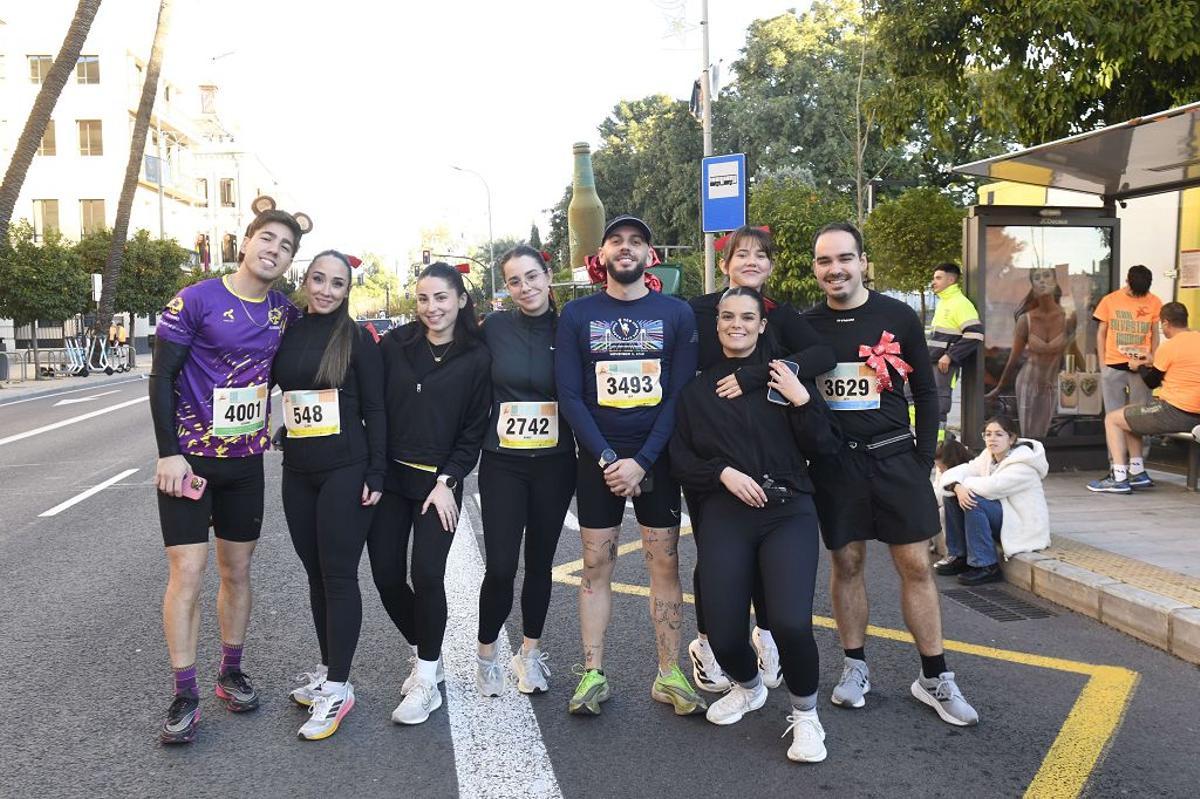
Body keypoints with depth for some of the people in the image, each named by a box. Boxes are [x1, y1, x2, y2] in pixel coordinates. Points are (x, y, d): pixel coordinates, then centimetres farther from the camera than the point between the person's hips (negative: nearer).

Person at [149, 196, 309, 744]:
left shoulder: (283, 311, 2)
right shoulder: (196, 301, -11)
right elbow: (161, 378, -10)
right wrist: (169, 453, -14)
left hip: (246, 460, 5)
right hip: (190, 457, -4)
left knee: (237, 570, 12)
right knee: (187, 574, -5)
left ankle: (231, 673, 27)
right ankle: (184, 695, 6)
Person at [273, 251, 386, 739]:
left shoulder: (357, 338, -4)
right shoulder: (286, 334, 7)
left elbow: (374, 410, -5)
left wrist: (376, 474, -10)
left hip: (346, 471, -5)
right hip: (298, 471, 5)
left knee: (338, 575, -2)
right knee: (315, 573, 13)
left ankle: (337, 687, 6)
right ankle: (328, 669, 27)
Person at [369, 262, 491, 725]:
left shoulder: (475, 358, -2)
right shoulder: (395, 344, 2)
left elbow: (473, 430, -1)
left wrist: (446, 481, -9)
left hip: (439, 482, -3)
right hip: (389, 477, 3)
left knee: (427, 575, -10)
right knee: (386, 574, 3)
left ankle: (426, 679, 7)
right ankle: (426, 655, 27)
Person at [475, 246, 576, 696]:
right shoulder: (494, 328, -2)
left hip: (554, 464, 1)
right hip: (502, 464, -1)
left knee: (540, 563, 10)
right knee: (500, 568, -4)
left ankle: (530, 653, 28)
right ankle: (487, 655, 18)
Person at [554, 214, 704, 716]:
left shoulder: (676, 313, 2)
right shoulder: (577, 314, 3)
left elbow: (680, 394, -3)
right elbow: (569, 396, -2)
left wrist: (642, 461, -13)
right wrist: (607, 459, -14)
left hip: (656, 458, 0)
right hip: (597, 460, 0)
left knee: (665, 564, 3)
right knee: (596, 565, 4)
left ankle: (668, 676, 13)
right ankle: (593, 675, 13)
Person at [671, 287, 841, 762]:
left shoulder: (786, 376, 8)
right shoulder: (697, 389, 11)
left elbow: (824, 448, 3)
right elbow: (680, 459, 8)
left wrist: (802, 401, -10)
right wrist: (723, 472, -8)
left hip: (788, 511, -1)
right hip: (723, 516, 1)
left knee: (791, 623, -21)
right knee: (723, 636, -6)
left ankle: (805, 714, 10)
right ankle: (749, 687, 32)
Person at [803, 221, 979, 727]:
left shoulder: (898, 318, -1)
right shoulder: (806, 326, 2)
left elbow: (925, 392, 5)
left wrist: (925, 458, 0)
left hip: (894, 457, 0)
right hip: (833, 463, 1)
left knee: (916, 566, 2)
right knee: (846, 562, 8)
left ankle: (934, 678, 13)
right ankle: (855, 666, 23)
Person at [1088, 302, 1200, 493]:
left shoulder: (1168, 347, -13)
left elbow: (1151, 382, 0)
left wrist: (1140, 367, 19)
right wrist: (1151, 364, 21)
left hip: (1174, 412, -9)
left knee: (1112, 419, 4)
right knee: (1130, 417, 26)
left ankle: (1119, 479, -4)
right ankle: (1138, 473, 22)